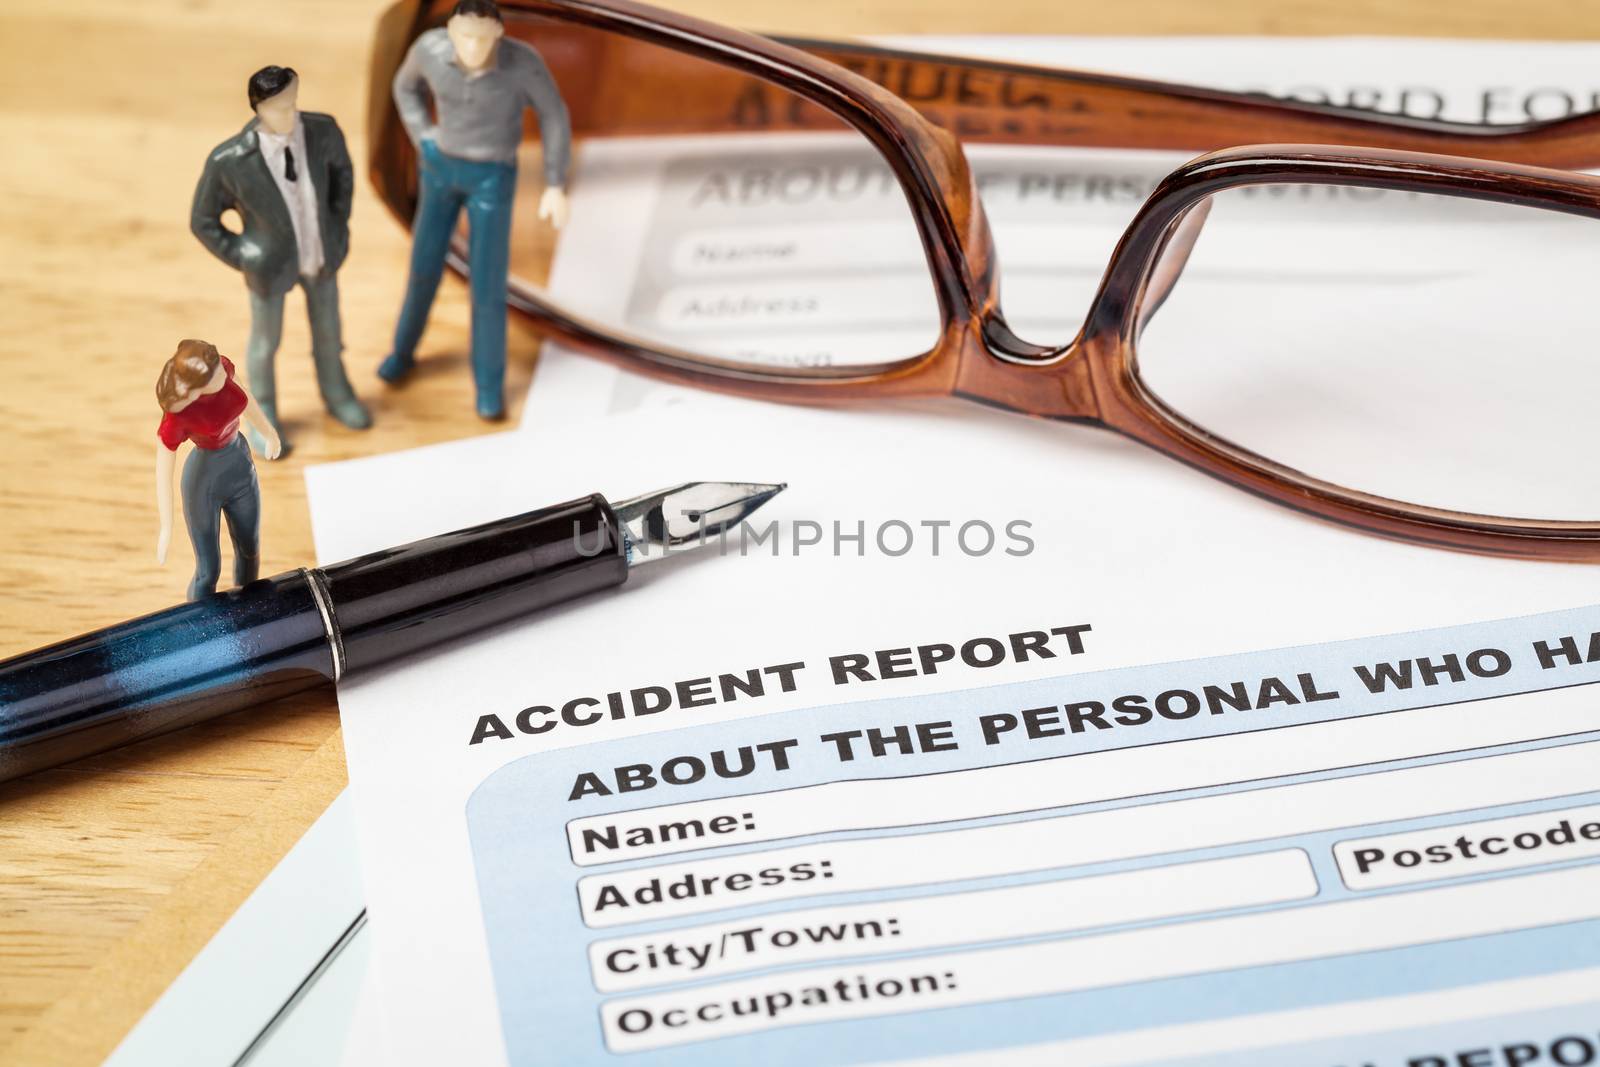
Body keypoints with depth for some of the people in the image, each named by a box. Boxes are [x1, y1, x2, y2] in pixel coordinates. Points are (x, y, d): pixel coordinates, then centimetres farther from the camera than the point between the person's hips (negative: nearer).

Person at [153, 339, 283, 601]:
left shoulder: (221, 367, -20)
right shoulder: (176, 420, -35)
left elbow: (244, 398, 2)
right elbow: (163, 474, -23)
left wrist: (269, 433, 20)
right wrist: (166, 529, -15)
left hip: (240, 466, 7)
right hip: (204, 480, -7)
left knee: (249, 553, 26)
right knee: (208, 571, 4)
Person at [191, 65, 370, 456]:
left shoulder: (322, 130, -27)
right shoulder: (228, 161, -37)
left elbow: (341, 170, -1)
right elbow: (203, 221, -18)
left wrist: (339, 228, 1)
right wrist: (244, 261, -11)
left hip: (321, 250, 3)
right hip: (272, 262, -3)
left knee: (327, 326, 27)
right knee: (266, 340, 22)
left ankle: (335, 393, 57)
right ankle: (264, 416, 51)